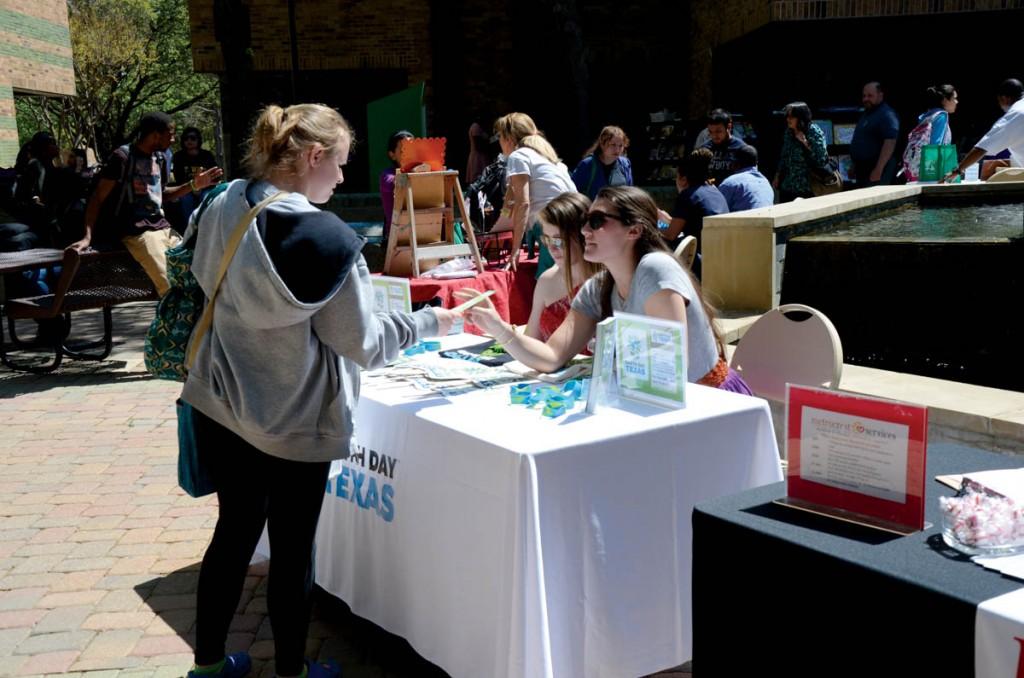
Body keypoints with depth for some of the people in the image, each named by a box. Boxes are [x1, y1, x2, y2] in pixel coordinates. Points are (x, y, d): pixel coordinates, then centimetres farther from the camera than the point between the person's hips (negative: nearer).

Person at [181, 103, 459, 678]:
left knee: (235, 530, 21)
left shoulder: (222, 208, -2)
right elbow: (365, 345, -15)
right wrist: (431, 322, -1)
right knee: (293, 549, 10)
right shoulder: (326, 237, -21)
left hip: (221, 406, 7)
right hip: (292, 421, -6)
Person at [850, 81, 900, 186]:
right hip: (863, 170, 10)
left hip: (876, 171, -10)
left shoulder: (887, 115, -13)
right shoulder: (867, 114, 18)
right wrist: (854, 166, 22)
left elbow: (890, 143, -22)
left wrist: (878, 170, -28)